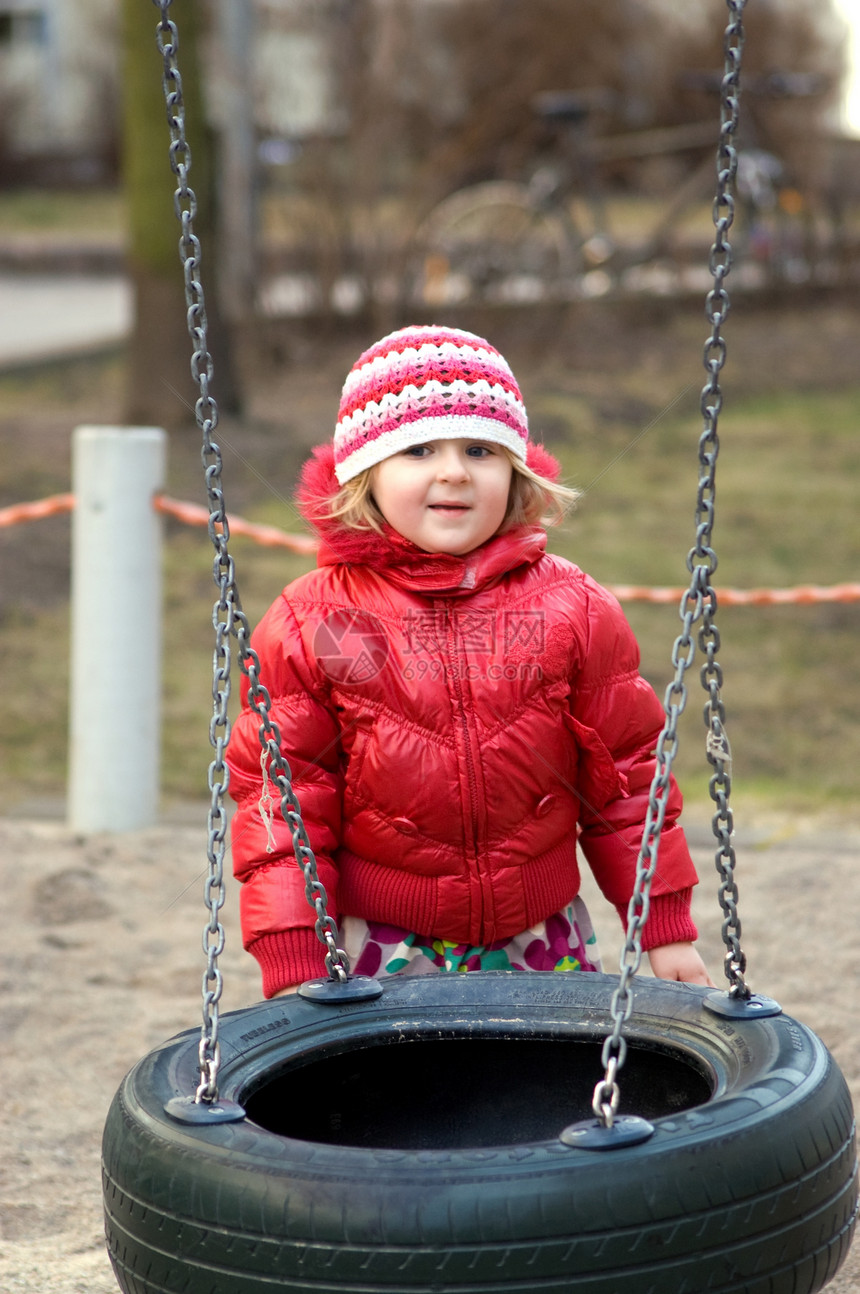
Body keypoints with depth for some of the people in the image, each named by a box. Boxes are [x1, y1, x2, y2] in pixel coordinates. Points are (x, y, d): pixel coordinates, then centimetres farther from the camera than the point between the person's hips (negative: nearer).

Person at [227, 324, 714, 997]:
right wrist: (294, 965, -10)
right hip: (379, 954, -1)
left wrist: (666, 928, 5)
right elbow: (279, 795, -4)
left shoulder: (573, 609, -1)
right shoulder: (311, 624, -6)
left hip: (540, 944, 2)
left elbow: (626, 771, 5)